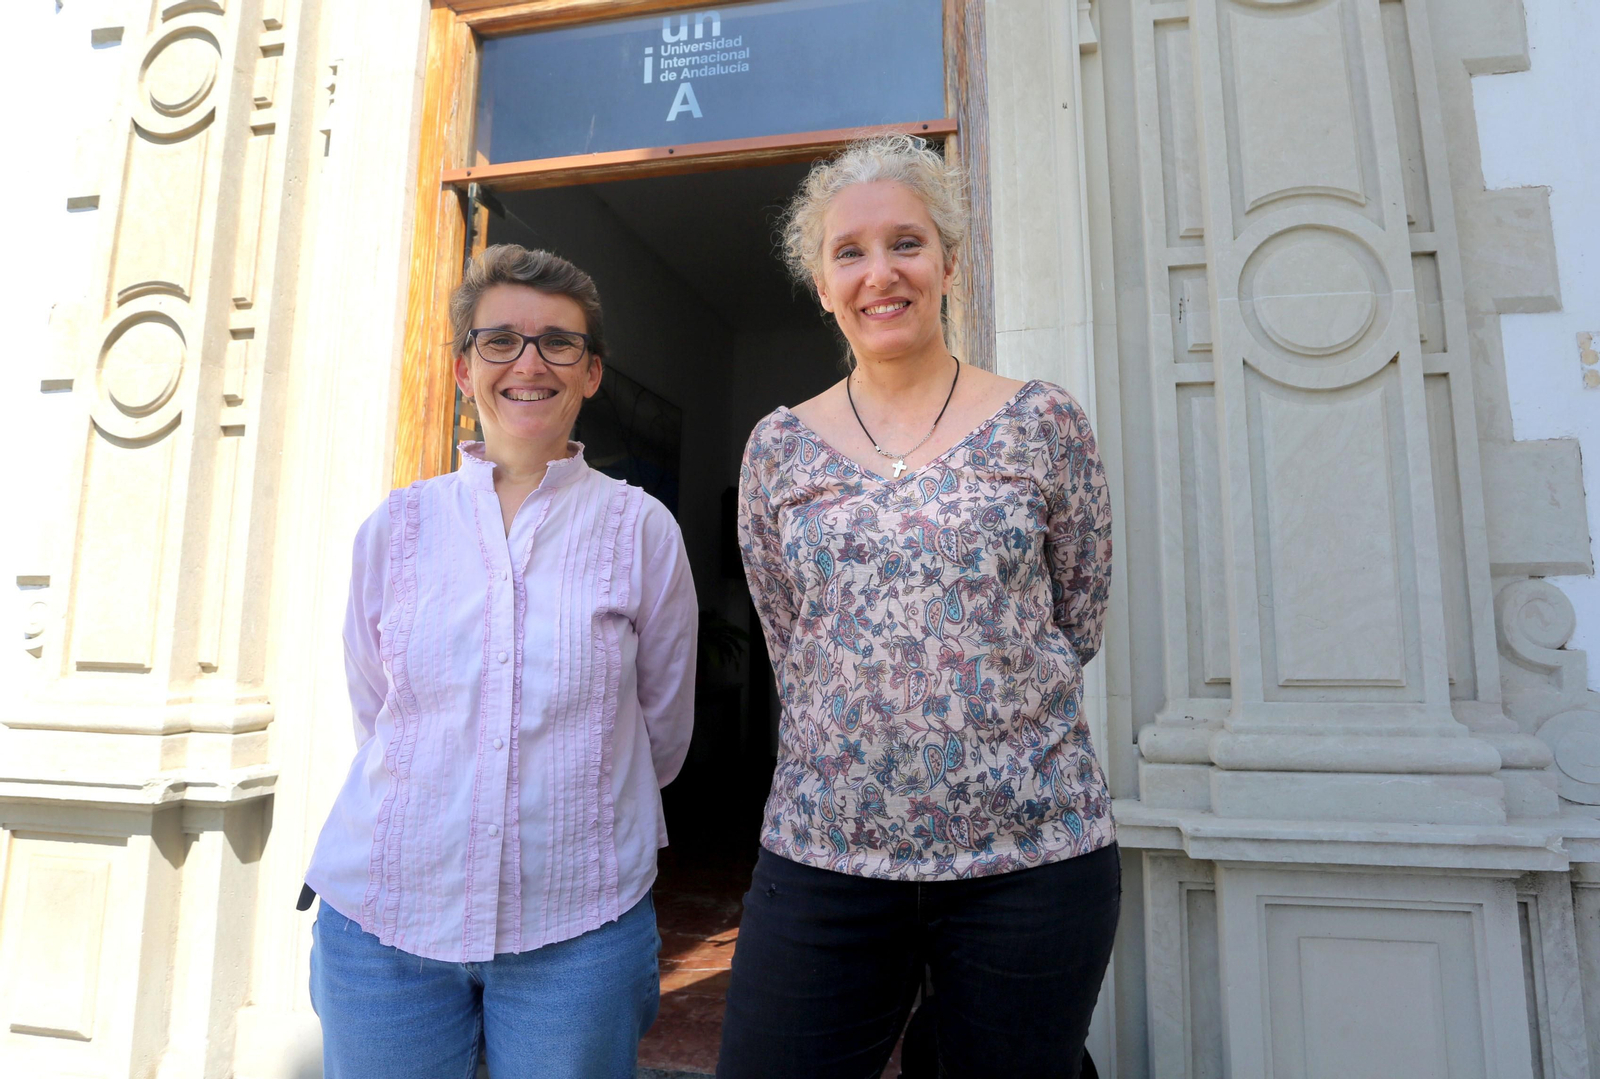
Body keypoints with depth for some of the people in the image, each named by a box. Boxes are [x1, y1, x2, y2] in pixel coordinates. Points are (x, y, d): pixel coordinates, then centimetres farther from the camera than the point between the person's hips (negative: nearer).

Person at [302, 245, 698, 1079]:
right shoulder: (394, 528, 0)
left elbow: (662, 734, 4)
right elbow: (373, 718, 10)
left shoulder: (641, 528, -5)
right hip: (383, 919, 2)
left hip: (581, 927, -1)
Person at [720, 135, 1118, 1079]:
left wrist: (981, 720, 7)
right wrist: (857, 752, 6)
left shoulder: (1043, 424, -1)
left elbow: (1076, 627, 5)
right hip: (821, 855, 2)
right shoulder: (778, 448, 3)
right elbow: (792, 650, 8)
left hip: (1034, 852, 0)